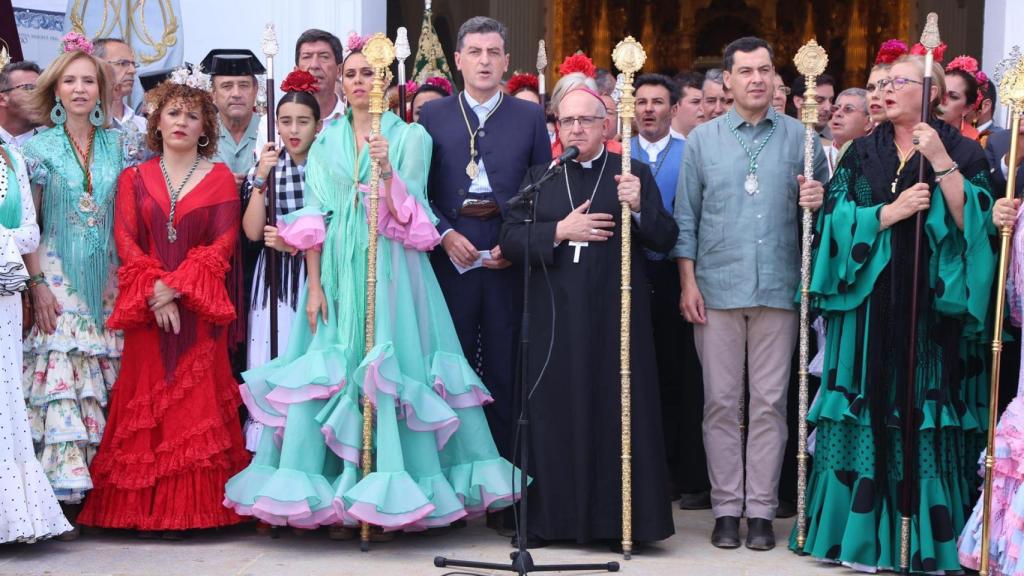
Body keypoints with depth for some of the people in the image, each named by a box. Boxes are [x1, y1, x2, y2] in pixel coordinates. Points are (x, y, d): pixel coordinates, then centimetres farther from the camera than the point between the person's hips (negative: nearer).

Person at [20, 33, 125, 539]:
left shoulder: (118, 145, 9)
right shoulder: (38, 147, 3)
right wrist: (37, 284, -9)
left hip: (107, 278, 2)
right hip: (55, 274, -2)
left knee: (102, 380, 0)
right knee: (58, 376, -12)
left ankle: (98, 487, 5)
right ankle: (62, 491, -14)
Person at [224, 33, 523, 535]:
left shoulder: (410, 137, 5)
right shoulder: (326, 142, 13)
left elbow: (407, 216, -5)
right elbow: (314, 218, 7)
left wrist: (388, 171, -22)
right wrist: (314, 285, -3)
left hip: (391, 270, -2)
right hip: (337, 271, 3)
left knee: (390, 373, -8)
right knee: (328, 374, -4)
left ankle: (389, 500, 0)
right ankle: (334, 502, 3)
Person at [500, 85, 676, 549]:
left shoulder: (635, 173, 7)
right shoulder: (539, 176, 13)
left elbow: (666, 239, 0)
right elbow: (510, 238, 4)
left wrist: (638, 207, -17)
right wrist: (560, 231, -9)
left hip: (616, 315, -1)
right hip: (555, 315, 2)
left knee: (619, 410, -2)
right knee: (556, 412, 2)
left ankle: (619, 518, 5)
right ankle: (553, 516, 10)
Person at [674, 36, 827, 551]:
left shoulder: (800, 138, 6)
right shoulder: (702, 139, 6)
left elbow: (825, 203, 10)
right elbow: (686, 216, 6)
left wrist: (818, 200, -13)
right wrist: (688, 282, -1)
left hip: (778, 289, 0)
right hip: (717, 288, 0)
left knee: (769, 402, 2)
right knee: (721, 402, 3)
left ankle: (761, 509, 9)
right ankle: (726, 508, 10)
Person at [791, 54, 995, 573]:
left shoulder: (962, 151, 4)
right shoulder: (862, 154, 12)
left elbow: (973, 220, -10)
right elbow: (837, 220, 1)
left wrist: (941, 161, -16)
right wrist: (892, 211, -11)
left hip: (932, 306, -2)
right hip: (869, 305, 2)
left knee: (925, 419, -4)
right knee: (867, 417, 1)